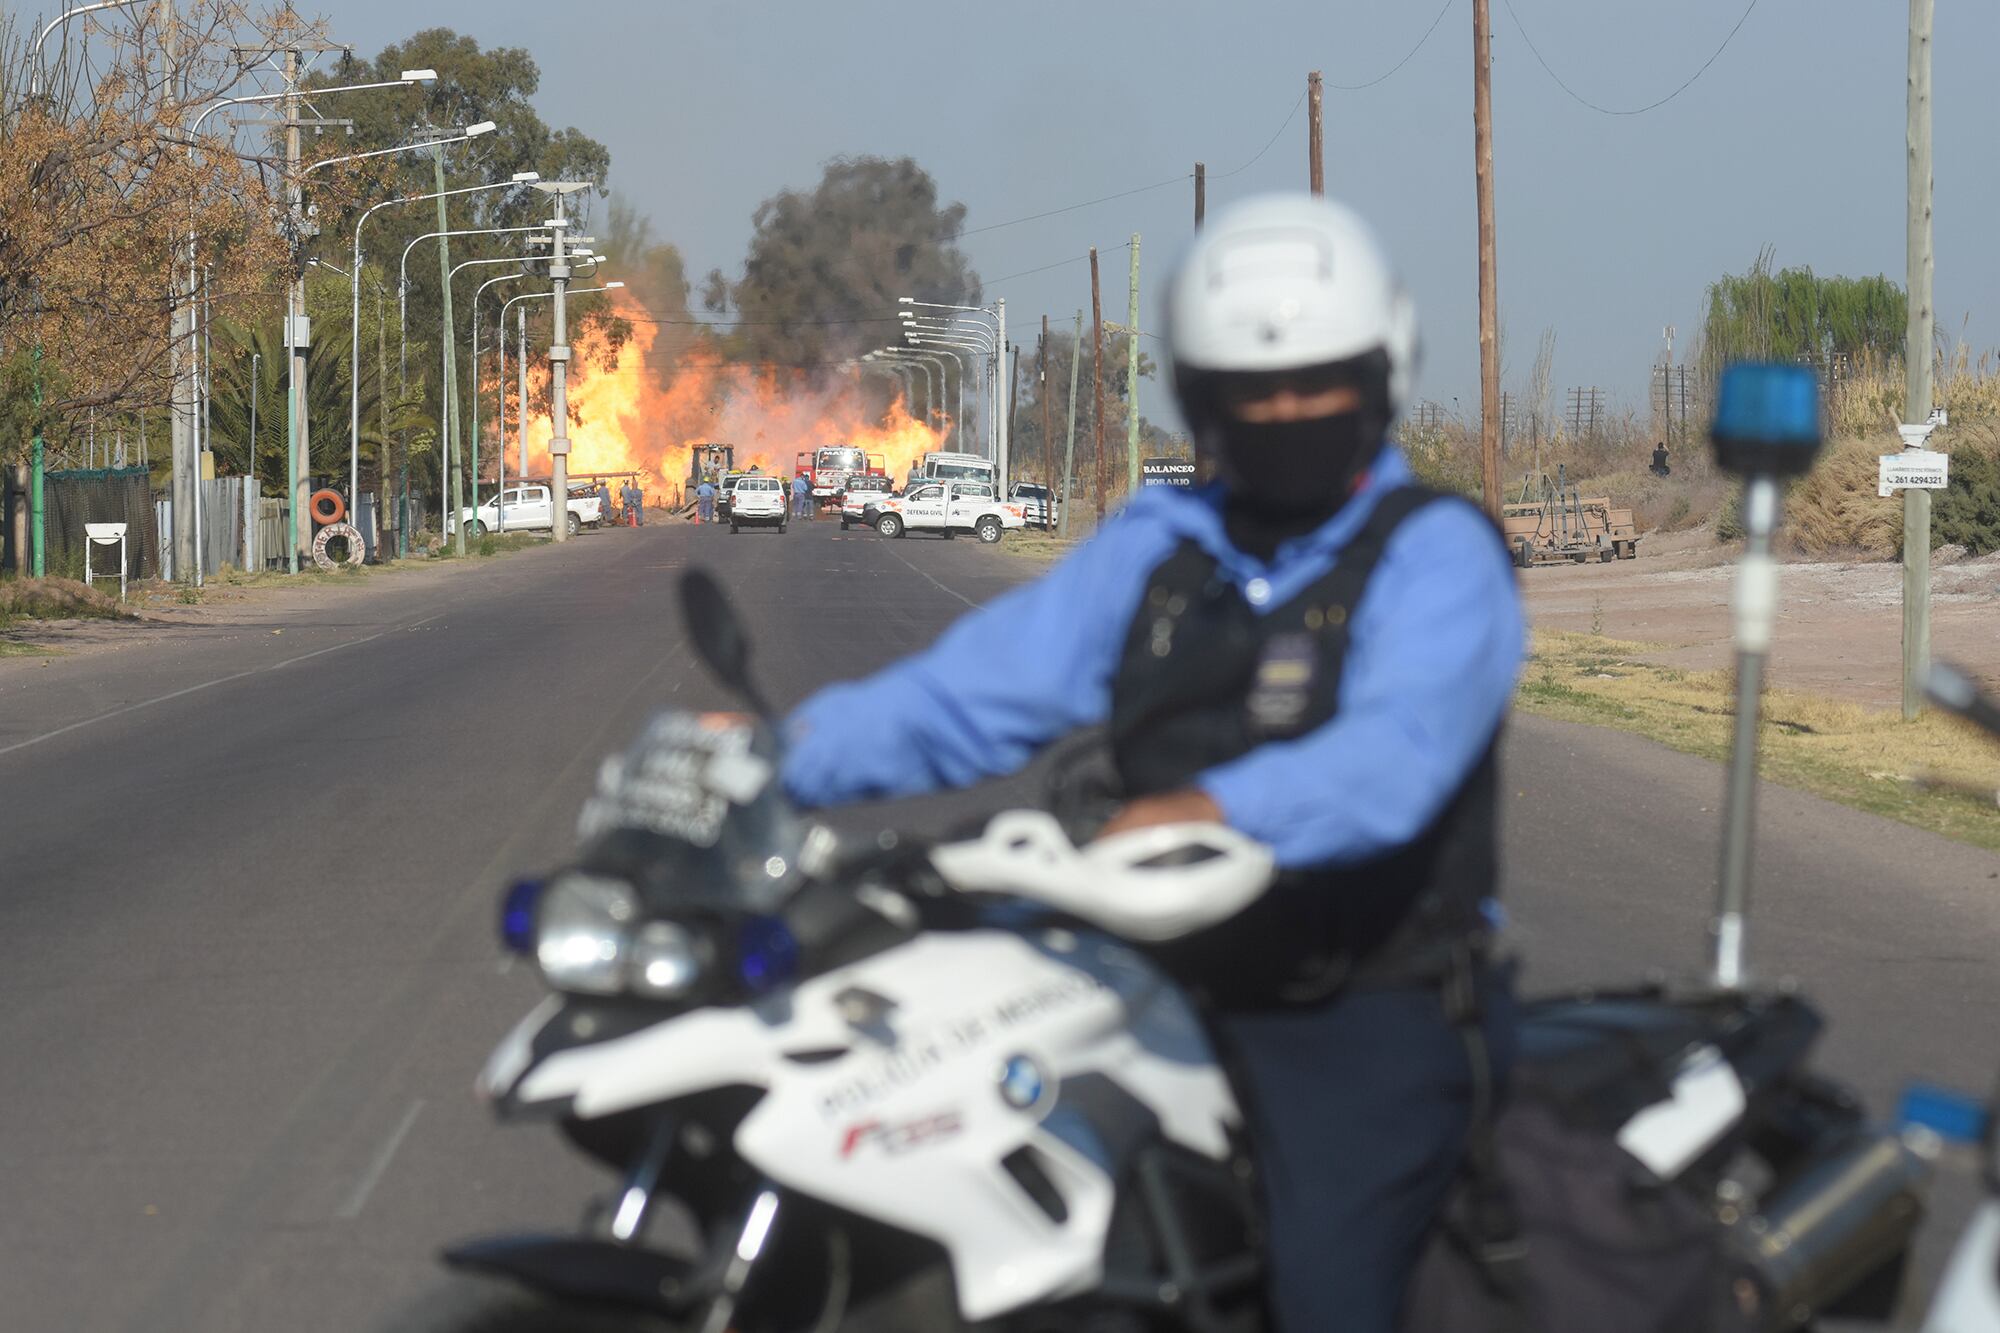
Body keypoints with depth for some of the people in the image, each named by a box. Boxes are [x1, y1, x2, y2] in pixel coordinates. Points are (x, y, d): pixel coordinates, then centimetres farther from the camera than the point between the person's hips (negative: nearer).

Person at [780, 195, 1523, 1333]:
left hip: (1370, 1016, -6)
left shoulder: (1438, 555, -5)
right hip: (1170, 1000, 6)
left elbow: (1395, 753, -25)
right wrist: (785, 750, -8)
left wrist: (1216, 809, -42)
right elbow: (978, 691, 7)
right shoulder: (1157, 549, 14)